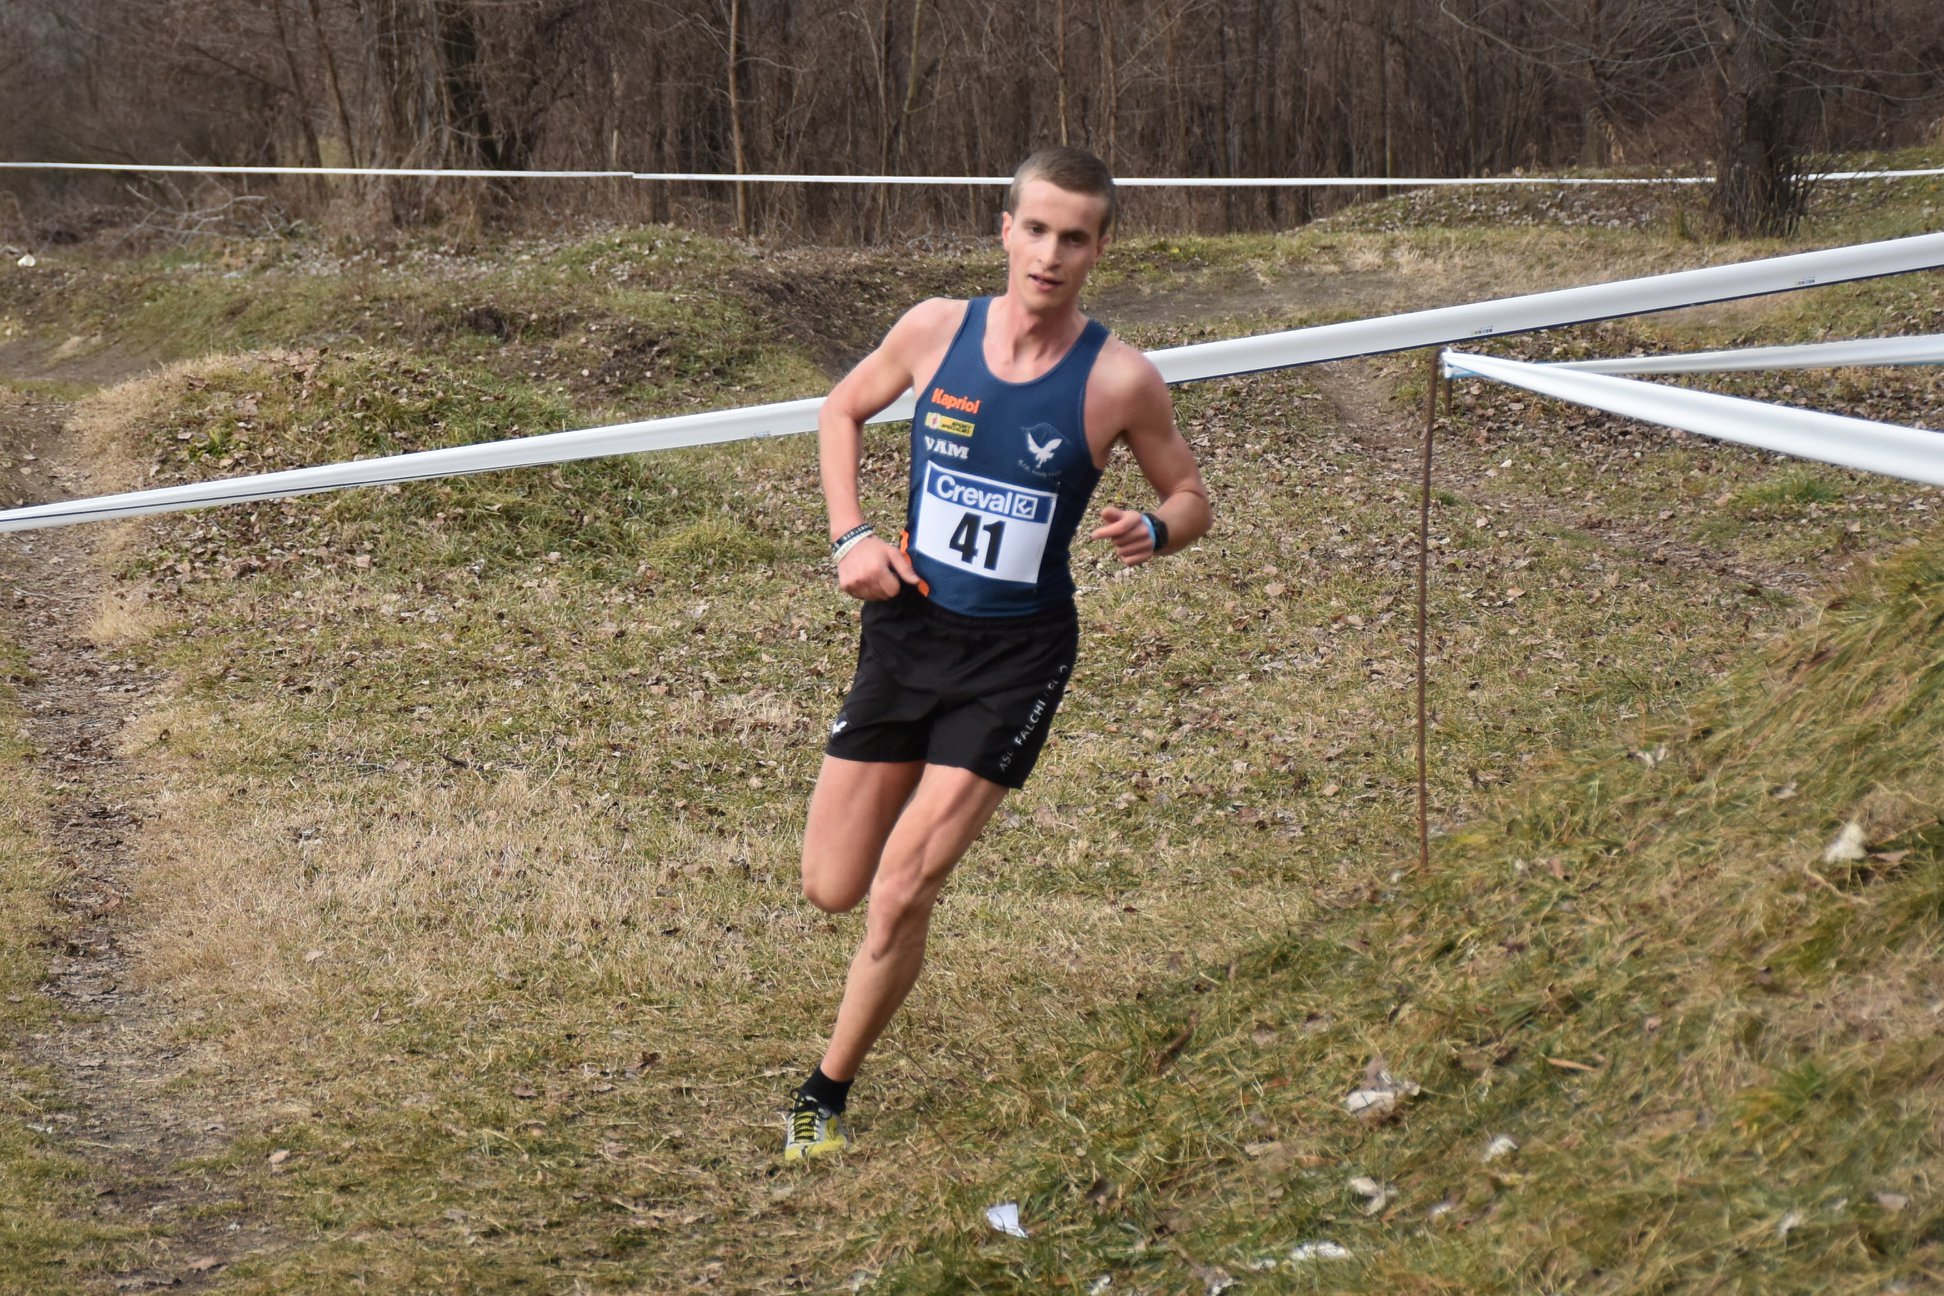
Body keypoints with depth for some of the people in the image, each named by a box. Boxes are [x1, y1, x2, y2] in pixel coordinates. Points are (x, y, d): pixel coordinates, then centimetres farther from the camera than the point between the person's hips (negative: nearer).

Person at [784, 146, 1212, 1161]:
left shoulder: (1120, 380, -12)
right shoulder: (937, 328, -6)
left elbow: (1190, 496, 3)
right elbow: (842, 411, 13)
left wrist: (1155, 531, -20)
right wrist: (850, 534, -1)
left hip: (1017, 653, -3)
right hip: (907, 625, 3)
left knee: (900, 893, -11)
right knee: (830, 888, 7)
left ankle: (824, 1096, 10)